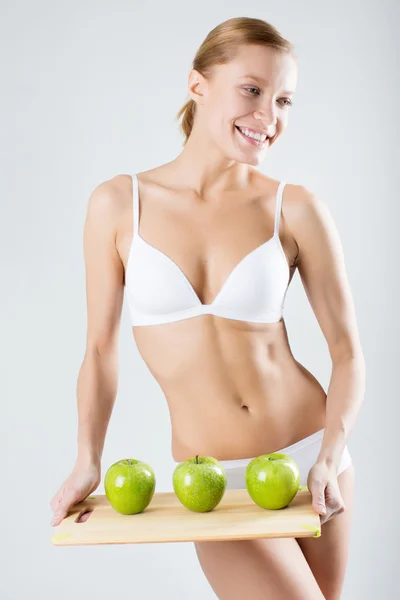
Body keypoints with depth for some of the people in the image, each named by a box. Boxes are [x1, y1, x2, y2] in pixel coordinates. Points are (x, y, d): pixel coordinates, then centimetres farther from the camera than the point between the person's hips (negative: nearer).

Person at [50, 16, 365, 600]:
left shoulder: (296, 209, -5)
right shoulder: (118, 204, -4)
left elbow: (347, 350, -1)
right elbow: (100, 349, 3)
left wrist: (330, 458, -14)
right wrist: (88, 463, -7)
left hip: (310, 452, 2)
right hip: (217, 485, -1)